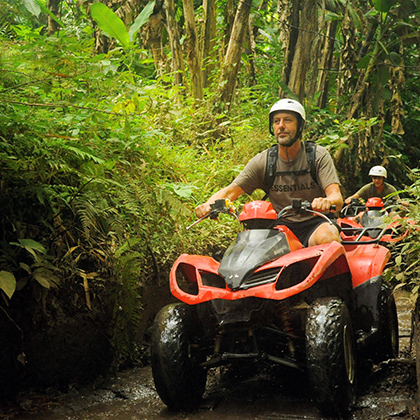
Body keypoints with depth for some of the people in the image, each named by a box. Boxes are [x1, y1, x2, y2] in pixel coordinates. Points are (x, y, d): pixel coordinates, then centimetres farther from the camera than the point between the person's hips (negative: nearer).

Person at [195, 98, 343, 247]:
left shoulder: (319, 156, -4)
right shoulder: (262, 161, 2)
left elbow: (337, 198, -15)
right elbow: (230, 191, -1)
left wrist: (327, 202, -43)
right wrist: (208, 205, -25)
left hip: (314, 223, -1)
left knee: (328, 237, -35)